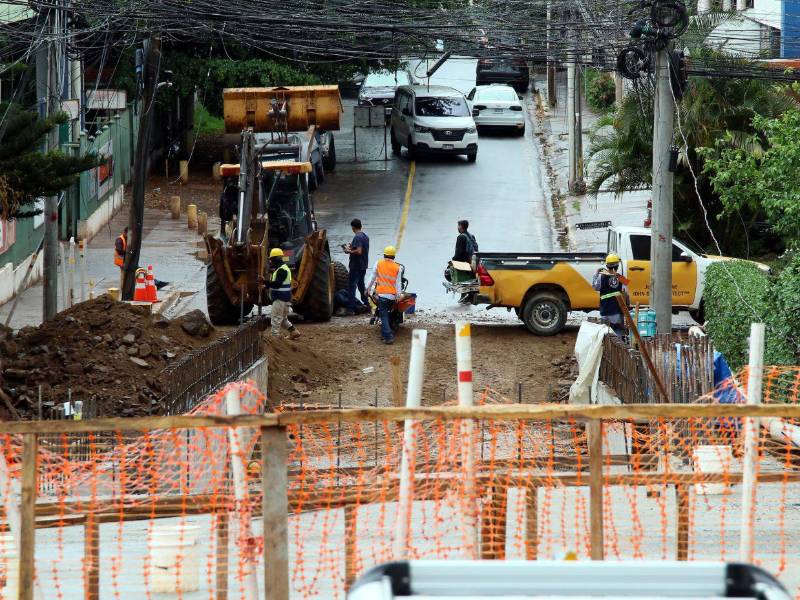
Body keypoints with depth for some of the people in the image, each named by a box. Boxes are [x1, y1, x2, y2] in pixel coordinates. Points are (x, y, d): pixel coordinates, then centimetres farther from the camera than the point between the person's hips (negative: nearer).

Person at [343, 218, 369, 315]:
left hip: (356, 266, -9)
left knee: (352, 286, -6)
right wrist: (352, 247, 15)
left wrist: (349, 251, -12)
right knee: (361, 285, 20)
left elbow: (359, 252, -26)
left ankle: (351, 308, -8)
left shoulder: (357, 237, -19)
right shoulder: (365, 236, 10)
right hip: (364, 265, 9)